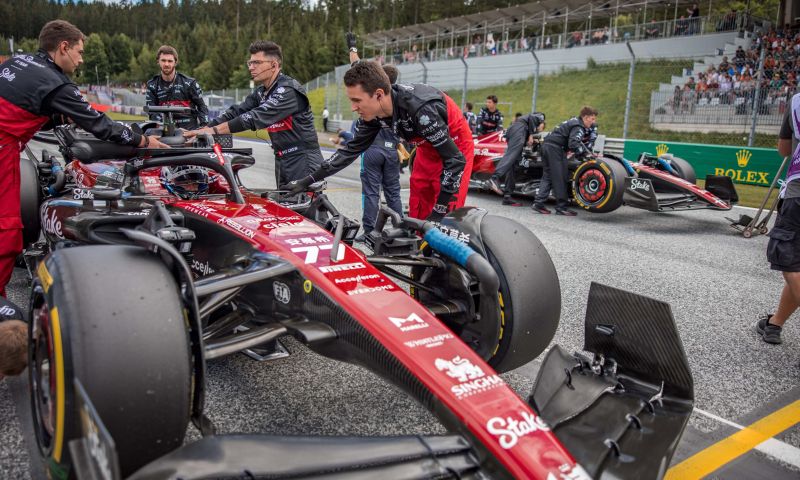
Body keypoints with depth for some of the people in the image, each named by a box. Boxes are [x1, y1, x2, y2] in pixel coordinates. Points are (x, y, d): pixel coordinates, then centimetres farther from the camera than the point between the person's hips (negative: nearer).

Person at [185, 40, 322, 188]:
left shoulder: (289, 90, -16)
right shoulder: (261, 92, 13)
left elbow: (256, 117, -24)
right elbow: (236, 112, 5)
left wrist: (214, 130, -25)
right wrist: (202, 130, -8)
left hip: (303, 160, -9)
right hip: (283, 160, 9)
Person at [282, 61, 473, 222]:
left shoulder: (421, 109, -37)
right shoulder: (373, 113, -16)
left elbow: (456, 159, -32)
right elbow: (352, 149, -2)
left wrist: (440, 211, -31)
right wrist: (307, 181, -5)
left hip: (455, 146, -7)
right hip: (429, 147, 7)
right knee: (416, 215, 6)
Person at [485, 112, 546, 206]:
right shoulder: (540, 116, 23)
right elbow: (531, 117, -1)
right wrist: (531, 135, -4)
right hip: (519, 128, -8)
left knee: (512, 164, -1)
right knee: (512, 154, -27)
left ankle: (507, 196, -9)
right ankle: (494, 179, -51)